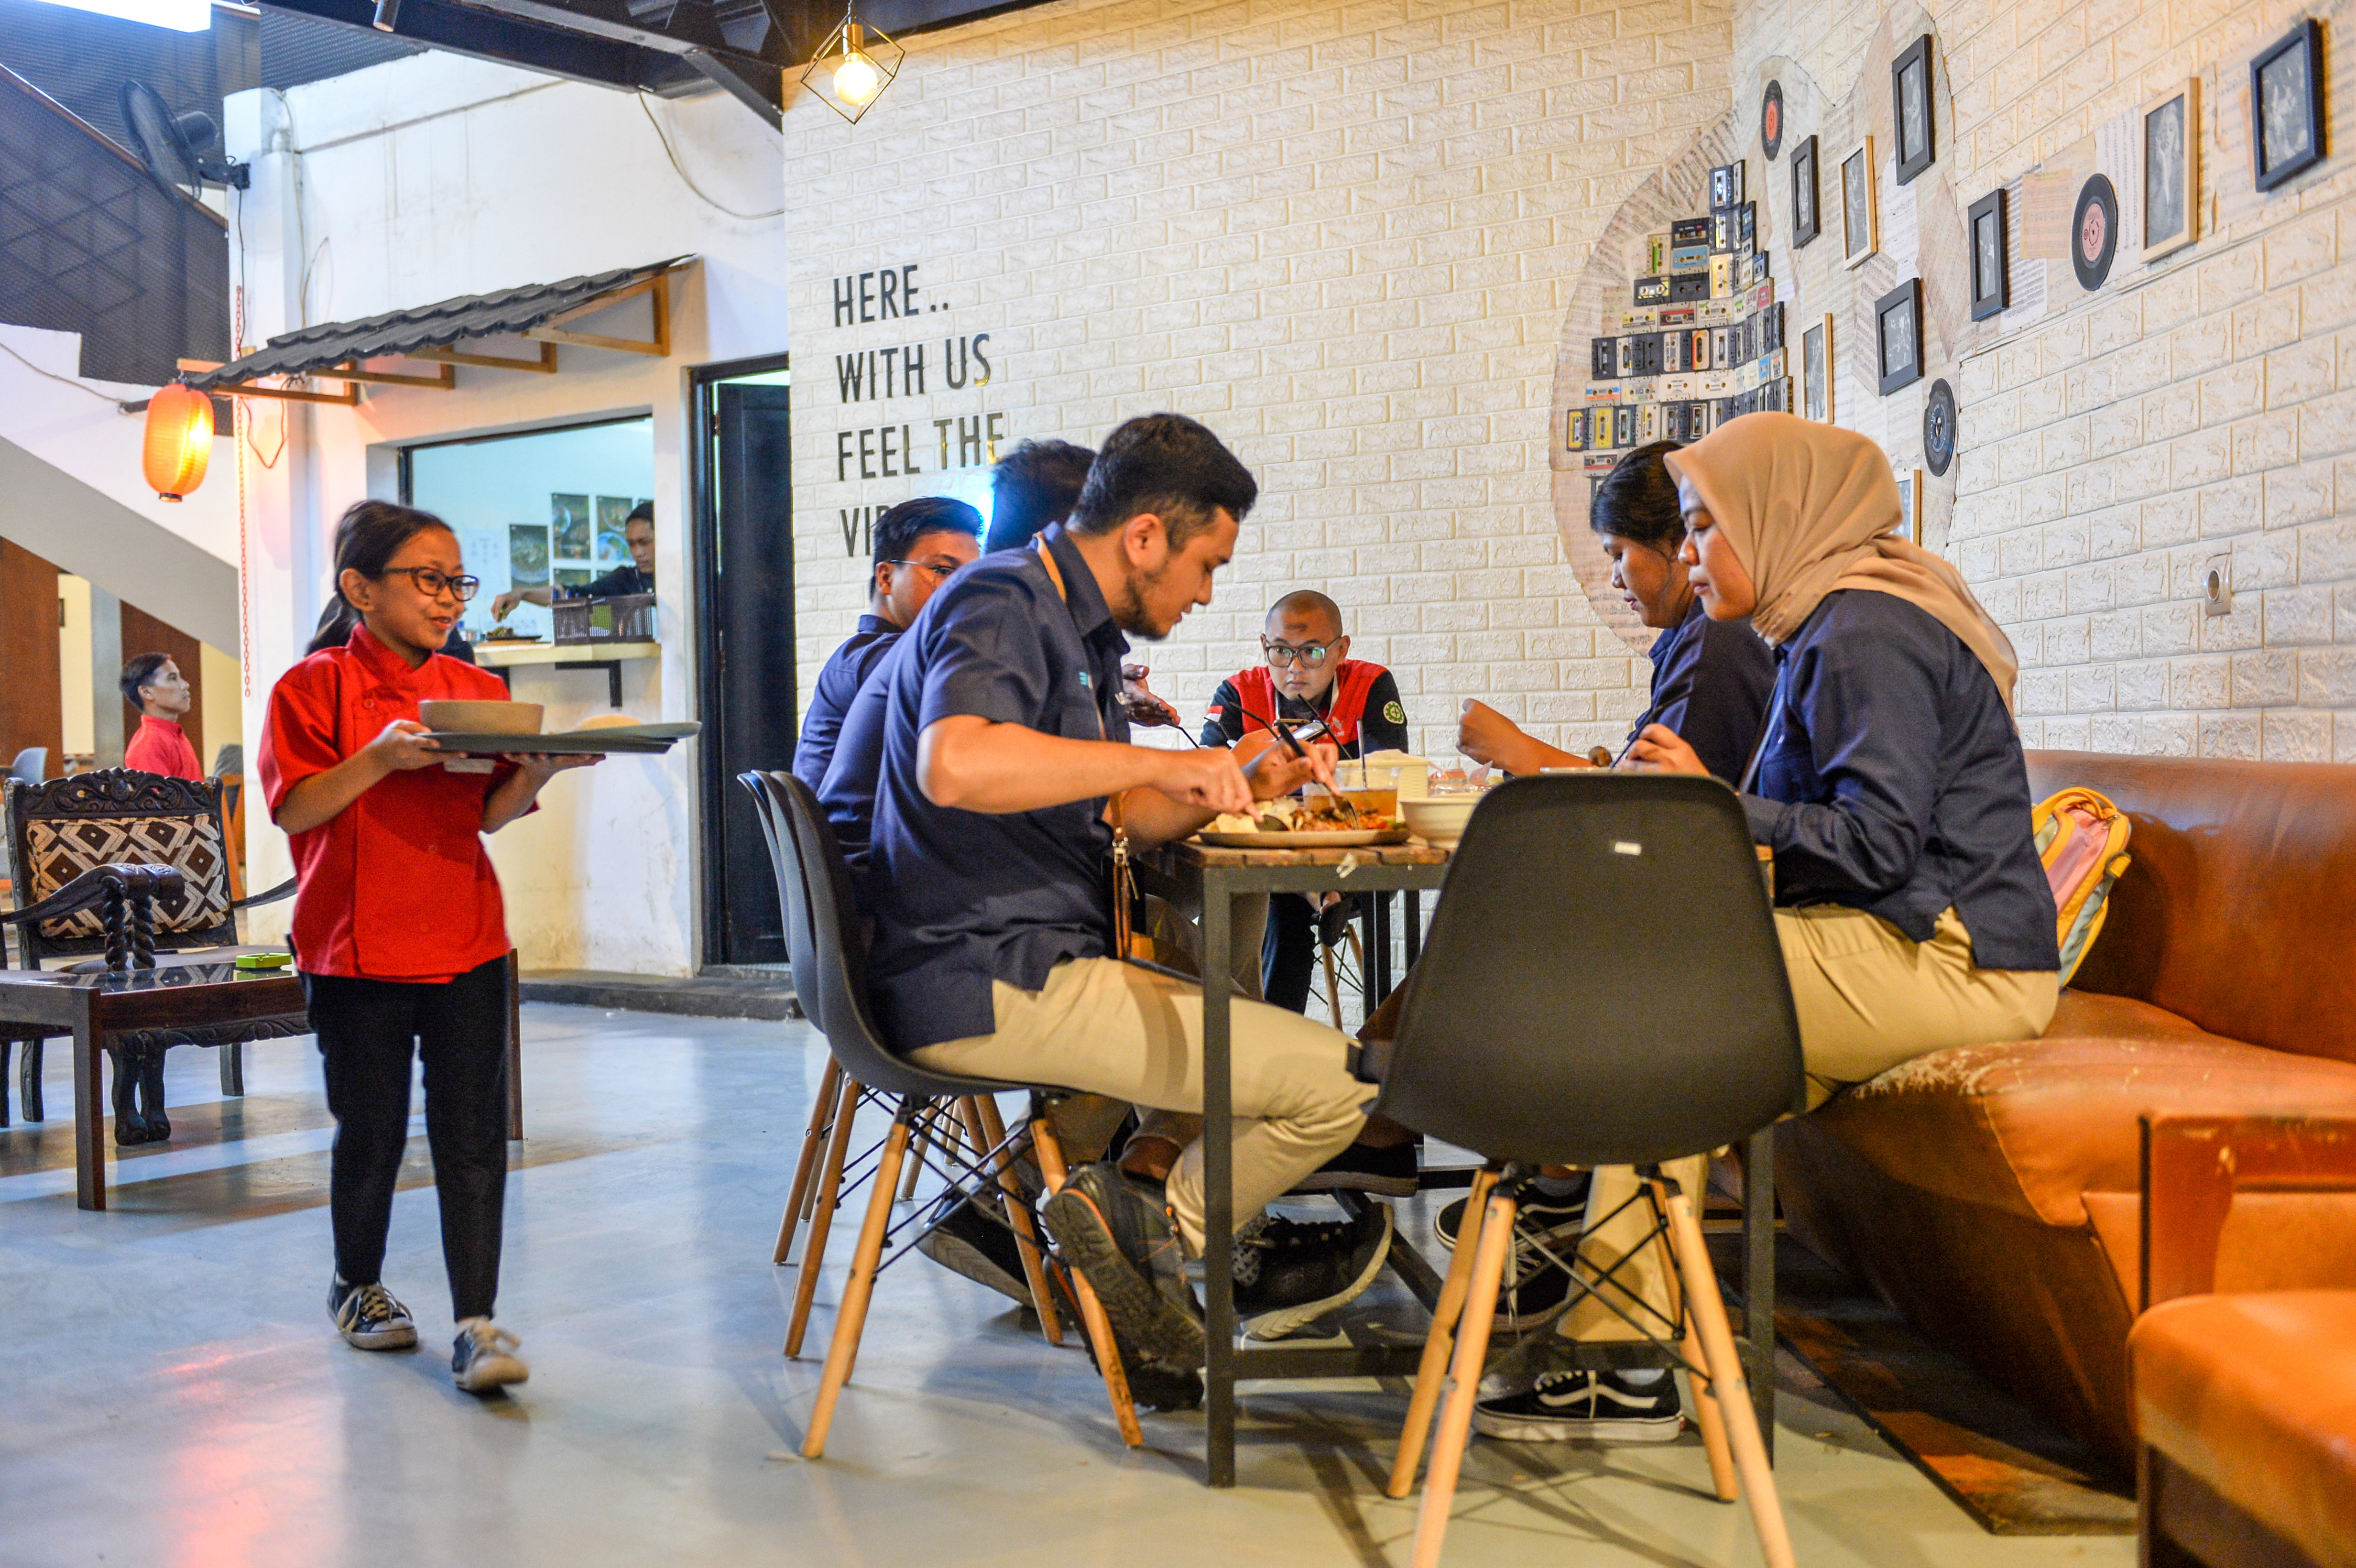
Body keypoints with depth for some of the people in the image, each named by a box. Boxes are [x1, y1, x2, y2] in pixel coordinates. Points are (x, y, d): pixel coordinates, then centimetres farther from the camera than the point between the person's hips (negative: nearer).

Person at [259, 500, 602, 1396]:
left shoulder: (478, 691, 8)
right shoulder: (313, 687, -3)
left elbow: (491, 815, 6)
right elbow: (293, 810, -9)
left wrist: (539, 768, -13)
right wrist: (380, 758, -23)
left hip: (467, 944, 3)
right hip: (358, 948, -2)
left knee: (473, 1136, -2)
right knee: (370, 1132, 11)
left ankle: (476, 1322, 2)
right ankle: (358, 1287, 34)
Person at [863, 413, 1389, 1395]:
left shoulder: (1081, 628, 20)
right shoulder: (1002, 604, -12)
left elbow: (1113, 816, 21)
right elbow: (955, 764, -33)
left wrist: (1239, 790, 5)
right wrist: (1165, 762, -26)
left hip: (1035, 966, 11)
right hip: (991, 985, -11)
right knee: (1335, 1083, -13)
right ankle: (1159, 1229, 5)